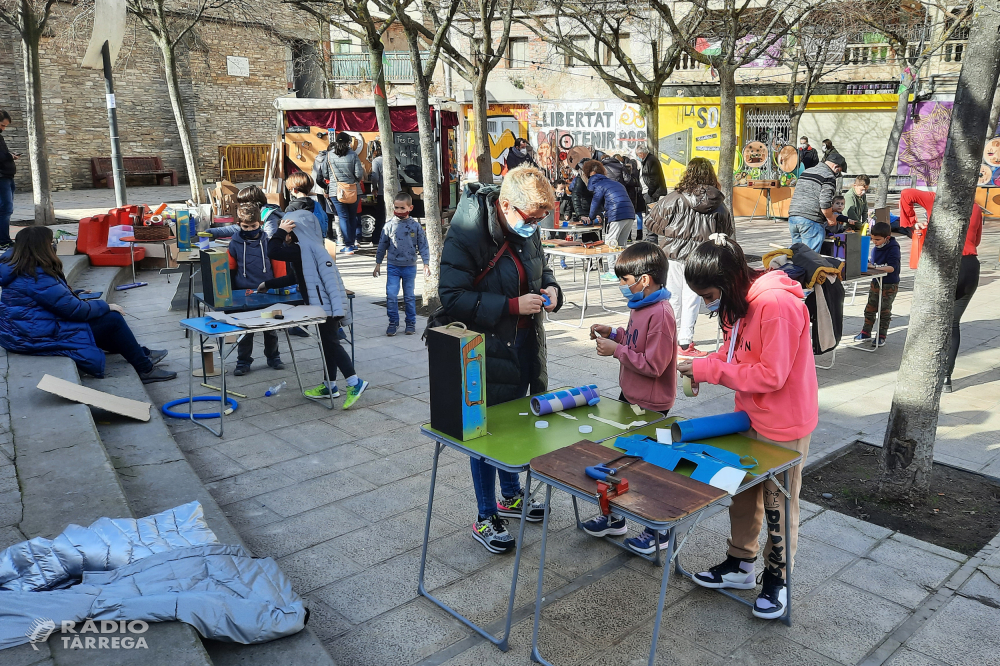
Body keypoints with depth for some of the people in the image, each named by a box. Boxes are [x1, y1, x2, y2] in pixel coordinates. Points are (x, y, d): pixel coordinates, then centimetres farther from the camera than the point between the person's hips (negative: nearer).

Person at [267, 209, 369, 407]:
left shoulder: (304, 248, -13)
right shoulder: (308, 247, 19)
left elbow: (273, 252, -20)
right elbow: (295, 277, 28)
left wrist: (281, 231, -8)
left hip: (325, 304, -10)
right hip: (323, 304, 10)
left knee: (330, 343, -10)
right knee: (327, 343, 14)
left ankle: (355, 383, -13)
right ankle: (330, 386, 22)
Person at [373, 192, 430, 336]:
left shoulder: (415, 226, -1)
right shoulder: (389, 225, 0)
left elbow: (423, 246, 3)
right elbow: (382, 245, 9)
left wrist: (426, 264, -2)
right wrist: (378, 263, 12)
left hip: (410, 266, 0)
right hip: (393, 266, 0)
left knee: (409, 297, 9)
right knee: (391, 296, -6)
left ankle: (411, 323, 22)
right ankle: (393, 322, 9)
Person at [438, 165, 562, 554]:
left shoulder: (526, 228, 2)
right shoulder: (466, 235, -22)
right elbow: (453, 298, -24)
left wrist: (550, 288, -4)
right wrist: (512, 306, -27)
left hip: (524, 345, 7)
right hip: (487, 350, -7)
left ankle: (510, 496, 42)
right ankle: (485, 518, 21)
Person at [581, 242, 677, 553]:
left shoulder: (660, 314, -24)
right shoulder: (641, 306, 6)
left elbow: (653, 364, -26)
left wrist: (616, 349, -21)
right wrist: (614, 333, 3)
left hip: (650, 405, -10)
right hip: (631, 397, 10)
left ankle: (657, 531, 24)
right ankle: (614, 516, 36)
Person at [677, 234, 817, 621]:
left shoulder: (777, 305, -28)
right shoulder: (739, 303, 1)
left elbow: (771, 375, -27)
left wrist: (709, 369, -23)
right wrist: (704, 364, -9)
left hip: (784, 422, -8)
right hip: (749, 415, 8)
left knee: (778, 503, 8)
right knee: (742, 492, 17)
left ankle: (776, 578, 27)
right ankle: (740, 566, 34)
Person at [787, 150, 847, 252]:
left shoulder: (806, 171, 21)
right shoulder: (829, 177, -5)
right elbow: (825, 204, -15)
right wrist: (831, 219, 2)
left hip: (792, 217, 8)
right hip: (811, 221, -8)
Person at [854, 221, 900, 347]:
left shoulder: (893, 249, -16)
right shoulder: (875, 249, 4)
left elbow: (892, 268, -26)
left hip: (890, 285, -6)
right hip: (876, 282, 6)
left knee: (885, 310, 3)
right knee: (870, 308, 10)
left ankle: (881, 336, 13)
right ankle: (866, 332, 22)